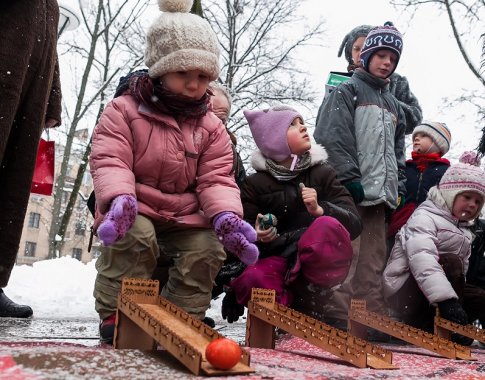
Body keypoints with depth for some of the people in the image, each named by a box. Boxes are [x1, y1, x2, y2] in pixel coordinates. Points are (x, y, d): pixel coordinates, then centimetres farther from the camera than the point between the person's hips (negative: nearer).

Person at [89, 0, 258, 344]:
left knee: (208, 249, -19)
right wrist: (120, 198, -38)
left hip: (186, 215, 4)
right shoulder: (124, 110, -4)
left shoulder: (211, 127, 5)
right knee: (134, 236, -33)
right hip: (134, 209, -3)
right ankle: (115, 313, -13)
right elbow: (110, 161, -15)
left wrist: (226, 215, -24)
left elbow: (216, 179, -3)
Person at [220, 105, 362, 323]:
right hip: (277, 259, -1)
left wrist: (319, 210, -25)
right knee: (253, 279, -35)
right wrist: (258, 235, -19)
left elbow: (354, 223, -6)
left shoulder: (323, 173, 3)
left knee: (328, 225, -32)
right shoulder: (255, 183, 2)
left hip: (319, 261, 1)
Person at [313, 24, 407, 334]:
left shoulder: (393, 105, 25)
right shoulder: (347, 91, 4)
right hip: (349, 192, -7)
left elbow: (398, 151, 25)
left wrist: (398, 187, 11)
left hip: (379, 196, 7)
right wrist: (350, 179, -17)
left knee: (374, 262, 7)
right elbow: (334, 139, -9)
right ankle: (338, 319, -7)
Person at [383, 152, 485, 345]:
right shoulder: (424, 217, -13)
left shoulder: (464, 230, 17)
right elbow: (422, 259, -32)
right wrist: (446, 299, -43)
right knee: (451, 262, -28)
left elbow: (462, 270, 15)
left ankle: (427, 327, -7)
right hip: (406, 294, -9)